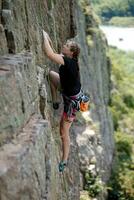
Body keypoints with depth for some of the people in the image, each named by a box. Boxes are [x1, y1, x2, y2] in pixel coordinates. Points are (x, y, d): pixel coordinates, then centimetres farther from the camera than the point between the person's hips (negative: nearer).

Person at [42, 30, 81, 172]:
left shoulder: (68, 61, -31)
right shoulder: (68, 59, -7)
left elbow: (49, 54, -44)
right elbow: (54, 54, 13)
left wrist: (45, 36, -31)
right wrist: (49, 41, 0)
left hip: (72, 99, -9)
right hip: (68, 90, 9)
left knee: (64, 132, 2)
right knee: (50, 74, 12)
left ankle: (64, 162, 18)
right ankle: (55, 102, 18)